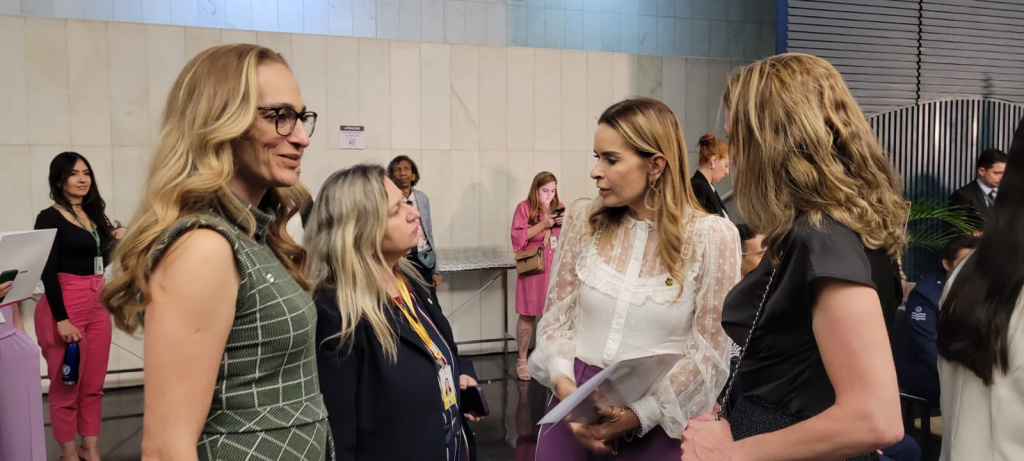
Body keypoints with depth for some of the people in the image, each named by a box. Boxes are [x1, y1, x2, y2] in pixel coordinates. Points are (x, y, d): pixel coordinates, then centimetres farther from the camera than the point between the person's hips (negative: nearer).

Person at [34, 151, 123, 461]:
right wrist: (61, 319, -18)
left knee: (94, 385, 12)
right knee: (66, 387, 4)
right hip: (65, 306, -7)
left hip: (97, 304, 7)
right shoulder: (50, 218, -7)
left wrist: (114, 242, 3)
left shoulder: (92, 214, 13)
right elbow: (48, 272, -13)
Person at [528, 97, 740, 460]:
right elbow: (556, 318, 4)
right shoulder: (584, 220, -1)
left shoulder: (712, 236, -9)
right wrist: (565, 387, -13)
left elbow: (710, 354, -9)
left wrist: (638, 415, -18)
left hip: (657, 423, -3)